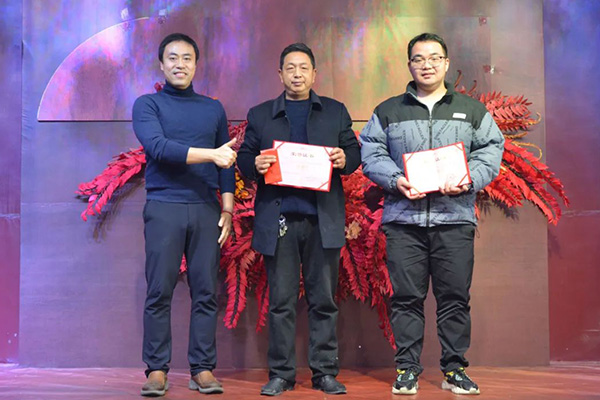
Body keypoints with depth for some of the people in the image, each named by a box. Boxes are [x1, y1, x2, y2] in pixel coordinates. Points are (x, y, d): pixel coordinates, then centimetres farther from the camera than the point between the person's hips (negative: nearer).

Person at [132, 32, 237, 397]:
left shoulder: (213, 109, 17)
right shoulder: (148, 105, 8)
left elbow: (226, 164, 15)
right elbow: (158, 147, -10)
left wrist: (228, 208, 5)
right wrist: (210, 154, -15)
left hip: (206, 210, 3)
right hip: (164, 208, -2)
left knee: (206, 291, 0)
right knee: (159, 291, -3)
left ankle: (203, 369, 7)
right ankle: (157, 370, 5)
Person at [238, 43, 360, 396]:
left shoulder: (336, 112, 16)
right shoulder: (260, 115, 15)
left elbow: (355, 152, 14)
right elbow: (244, 158, 12)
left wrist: (345, 160, -8)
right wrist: (255, 165, -10)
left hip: (324, 219, 0)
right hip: (278, 219, 0)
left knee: (324, 299, 4)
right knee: (281, 301, 3)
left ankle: (325, 372, 13)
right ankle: (281, 373, 12)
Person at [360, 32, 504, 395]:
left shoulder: (472, 110, 14)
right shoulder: (388, 112, 13)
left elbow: (491, 151, 8)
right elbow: (371, 154, 7)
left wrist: (469, 180, -10)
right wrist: (395, 180, -11)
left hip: (455, 218, 0)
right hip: (403, 218, 0)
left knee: (455, 297, 3)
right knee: (406, 297, 1)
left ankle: (455, 369, 15)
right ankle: (407, 368, 12)